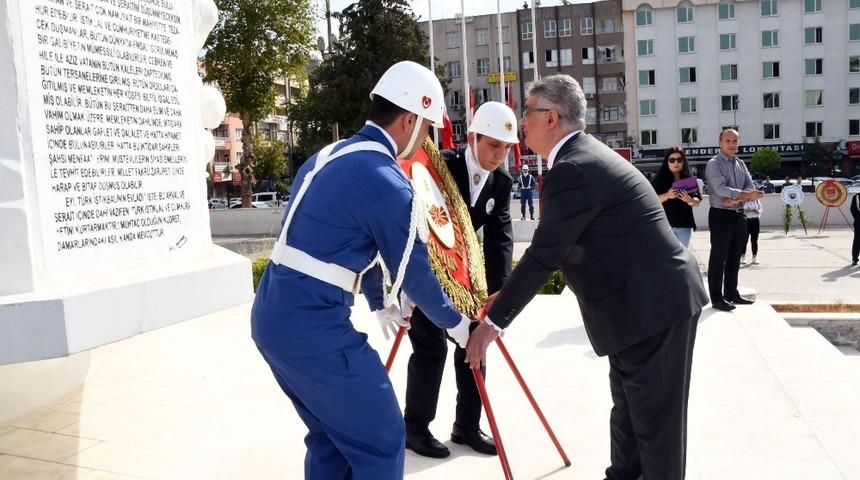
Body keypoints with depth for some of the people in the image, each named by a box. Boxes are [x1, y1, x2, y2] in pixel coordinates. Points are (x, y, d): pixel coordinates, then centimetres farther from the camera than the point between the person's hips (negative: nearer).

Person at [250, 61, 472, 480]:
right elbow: (413, 272, -5)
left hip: (271, 316, 10)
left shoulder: (328, 156, 13)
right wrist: (457, 324, 12)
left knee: (331, 437, 23)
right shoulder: (386, 180, -15)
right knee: (381, 444, 6)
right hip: (313, 327, -9)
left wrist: (379, 303, 37)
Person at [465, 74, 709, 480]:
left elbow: (543, 255, -22)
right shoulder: (584, 155, 11)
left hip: (652, 305, -11)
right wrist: (506, 296, 16)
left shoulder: (572, 169, -22)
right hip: (649, 299, 11)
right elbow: (556, 251, 16)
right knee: (629, 407, 23)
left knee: (655, 417, 3)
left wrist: (494, 321, -15)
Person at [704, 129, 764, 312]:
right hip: (721, 215, -7)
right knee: (718, 258, -5)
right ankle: (717, 298, -1)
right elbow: (721, 189, -21)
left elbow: (751, 186, 3)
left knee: (734, 257, 14)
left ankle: (731, 293, 24)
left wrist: (736, 199, -15)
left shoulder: (740, 163, 14)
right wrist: (746, 194, -29)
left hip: (739, 215, 7)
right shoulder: (714, 164, -8)